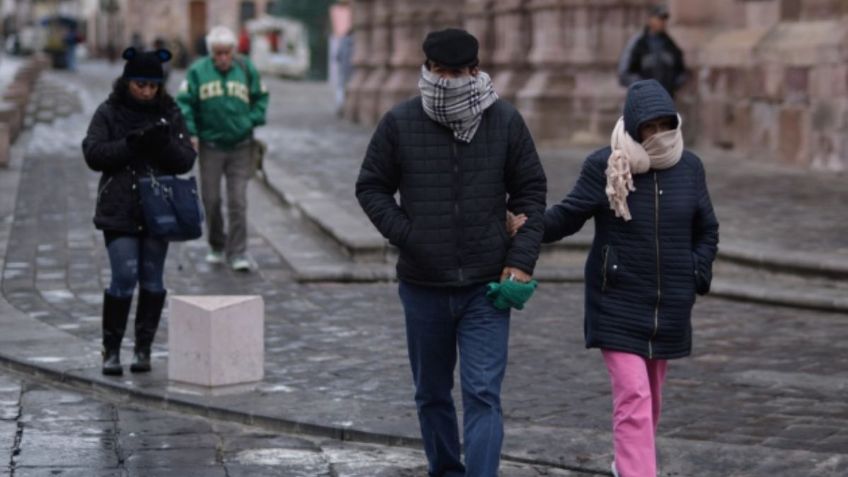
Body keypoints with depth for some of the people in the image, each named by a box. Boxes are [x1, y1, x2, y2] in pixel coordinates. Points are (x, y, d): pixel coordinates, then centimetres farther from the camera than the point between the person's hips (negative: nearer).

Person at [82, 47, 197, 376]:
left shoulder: (169, 114, 5)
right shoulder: (108, 113, 0)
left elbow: (186, 161, 1)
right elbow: (93, 154, -9)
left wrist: (166, 144, -19)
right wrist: (130, 144, -21)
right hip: (120, 210, -2)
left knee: (152, 280, 5)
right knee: (124, 277, -10)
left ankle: (143, 349, 16)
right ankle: (111, 350, 2)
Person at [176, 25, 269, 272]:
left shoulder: (246, 69, 0)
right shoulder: (197, 71, -3)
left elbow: (261, 97, 10)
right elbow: (184, 102, -1)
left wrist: (253, 121, -3)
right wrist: (190, 132, -9)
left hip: (240, 147, 0)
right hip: (210, 147, 0)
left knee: (238, 202, -4)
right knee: (211, 199, 7)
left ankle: (238, 253, 0)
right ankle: (217, 247, 26)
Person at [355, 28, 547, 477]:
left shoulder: (505, 121, -1)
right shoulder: (400, 122, -3)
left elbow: (531, 190, 6)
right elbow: (370, 187, 6)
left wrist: (521, 259, -4)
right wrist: (405, 234, -9)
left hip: (486, 287, -1)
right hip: (423, 287, 2)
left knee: (483, 394, -10)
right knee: (432, 395, 15)